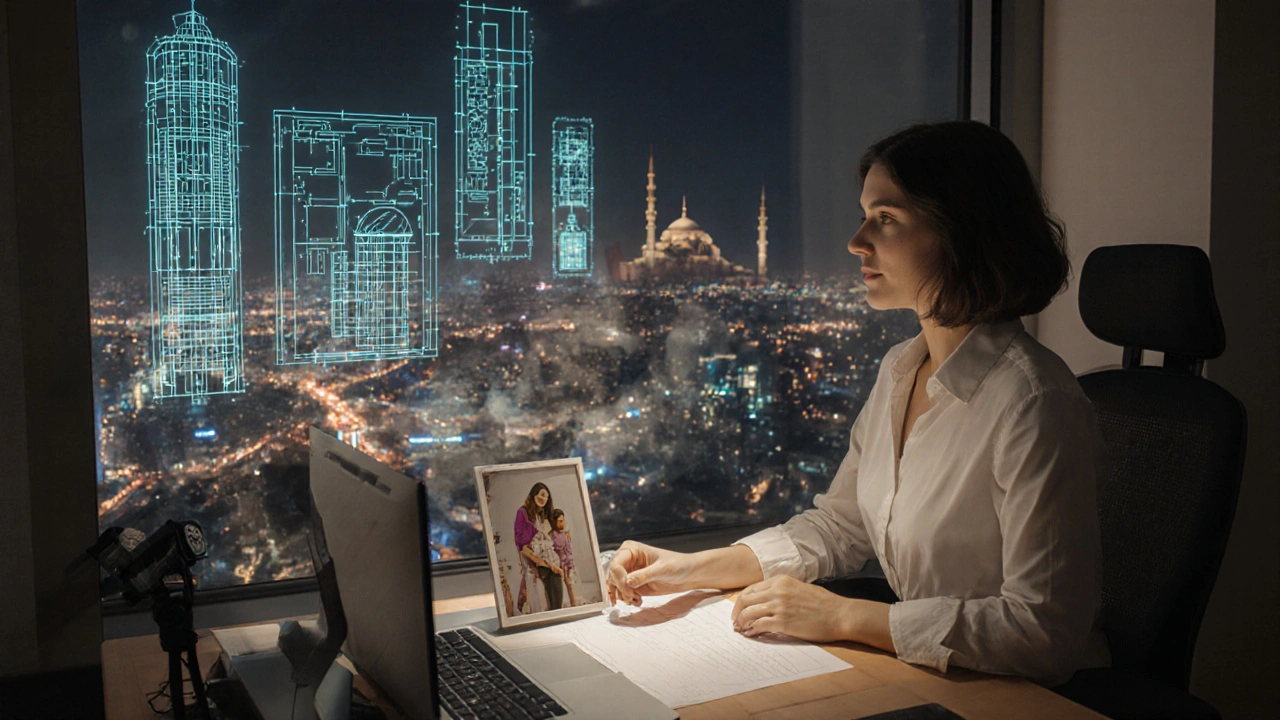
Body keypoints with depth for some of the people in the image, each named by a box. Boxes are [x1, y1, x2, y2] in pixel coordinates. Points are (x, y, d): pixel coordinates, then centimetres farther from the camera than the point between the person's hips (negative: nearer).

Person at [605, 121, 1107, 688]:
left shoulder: (1033, 406, -23)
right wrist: (692, 569, 2)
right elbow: (837, 525, 13)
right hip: (916, 677, 7)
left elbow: (1044, 631, -24)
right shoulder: (900, 369, 5)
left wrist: (842, 616, -21)